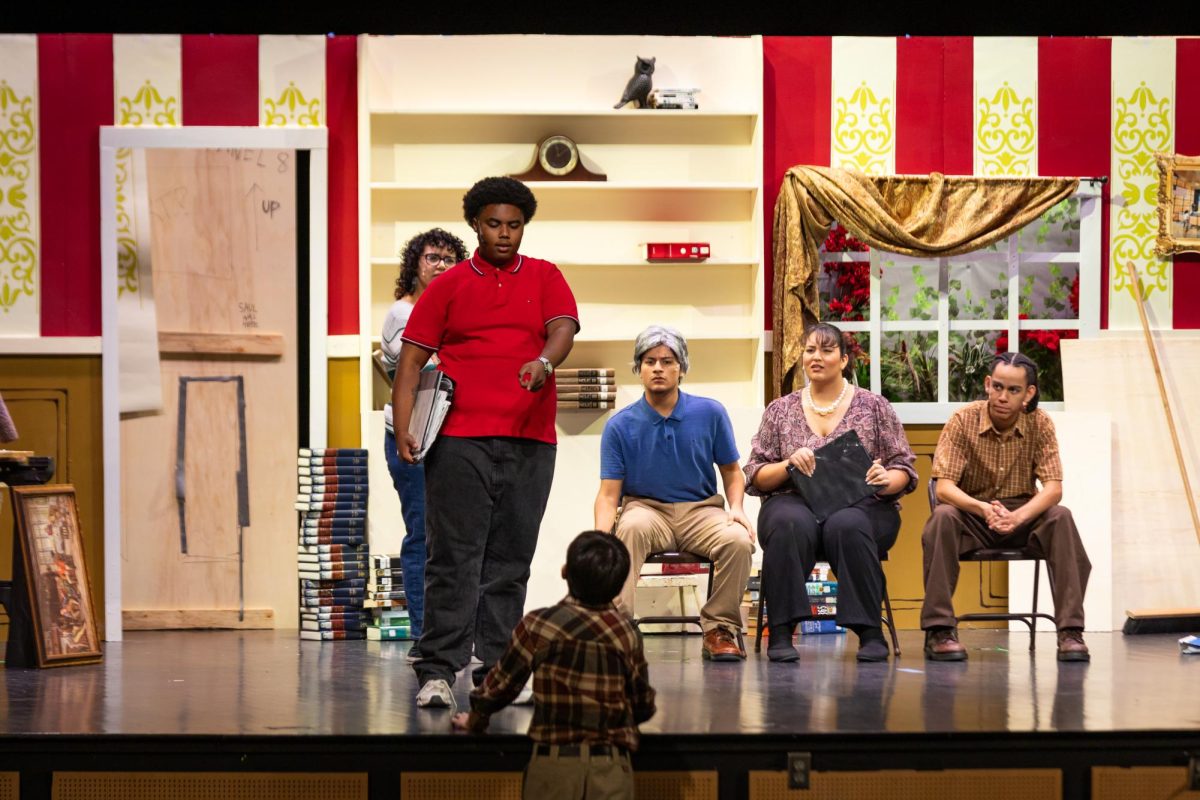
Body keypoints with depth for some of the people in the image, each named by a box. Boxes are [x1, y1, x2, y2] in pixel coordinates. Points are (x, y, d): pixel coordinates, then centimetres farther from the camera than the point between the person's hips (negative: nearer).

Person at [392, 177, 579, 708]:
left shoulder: (544, 277, 13)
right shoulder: (449, 285, 9)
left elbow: (564, 328, -3)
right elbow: (412, 359, 6)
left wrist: (543, 362, -26)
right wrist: (403, 427, -7)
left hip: (530, 441, 2)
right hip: (460, 439, -2)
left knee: (511, 559, 6)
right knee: (453, 556, -6)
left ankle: (497, 668, 13)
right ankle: (438, 671, -6)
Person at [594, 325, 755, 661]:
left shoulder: (710, 413, 0)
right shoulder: (620, 426, -3)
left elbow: (731, 471, 11)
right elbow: (608, 493, -4)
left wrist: (736, 507, -10)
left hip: (701, 508, 1)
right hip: (647, 507, -1)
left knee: (738, 540, -30)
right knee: (632, 527, -38)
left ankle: (720, 628, -10)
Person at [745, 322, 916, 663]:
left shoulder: (874, 406, 10)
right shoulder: (780, 411, 13)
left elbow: (904, 470, 8)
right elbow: (755, 477, 9)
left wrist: (887, 480, -15)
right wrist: (788, 465, -11)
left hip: (861, 506, -1)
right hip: (796, 503, 1)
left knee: (848, 526, -37)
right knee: (790, 526, -35)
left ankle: (870, 632, -29)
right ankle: (780, 632, -31)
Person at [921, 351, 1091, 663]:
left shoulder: (1040, 424, -8)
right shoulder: (963, 420, -12)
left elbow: (1053, 488, -14)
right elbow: (944, 486, -19)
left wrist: (1018, 516, -36)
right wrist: (983, 508, -40)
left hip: (1022, 513, 1)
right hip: (972, 512, -1)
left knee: (1060, 517, -29)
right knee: (943, 517, -33)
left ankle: (1070, 631, -27)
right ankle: (939, 630, -30)